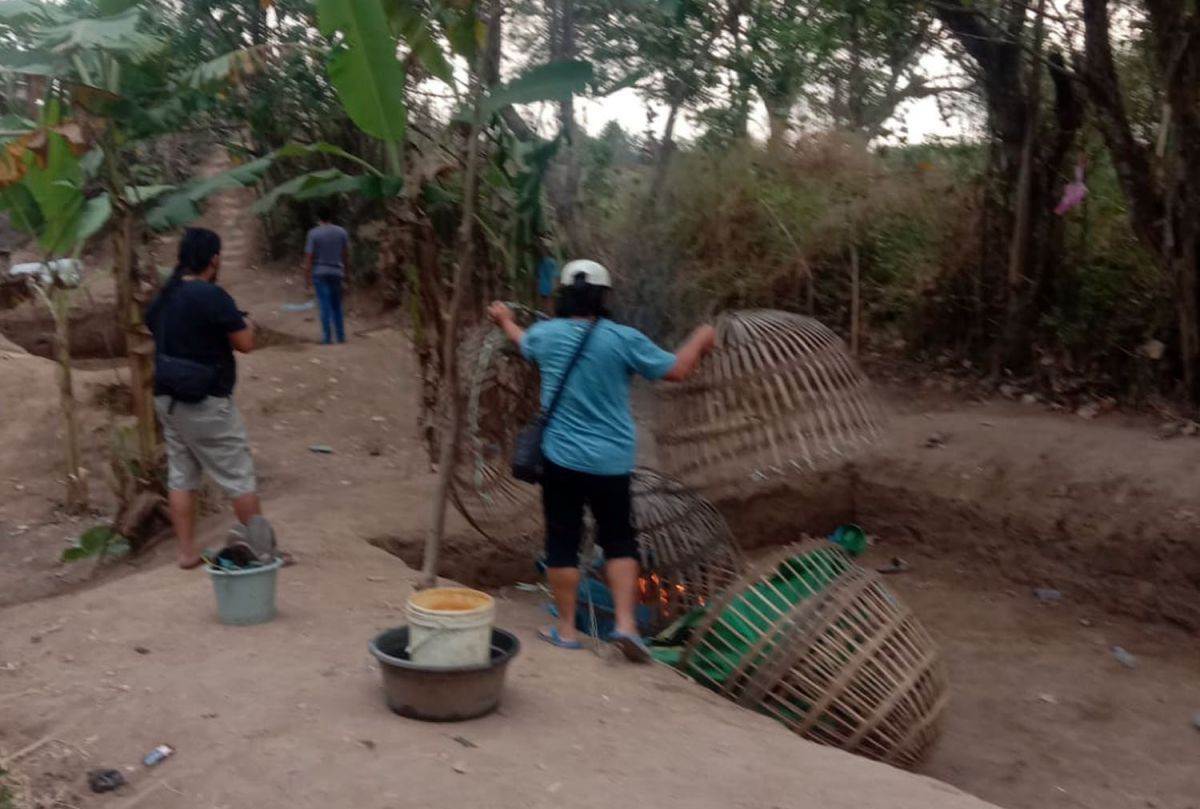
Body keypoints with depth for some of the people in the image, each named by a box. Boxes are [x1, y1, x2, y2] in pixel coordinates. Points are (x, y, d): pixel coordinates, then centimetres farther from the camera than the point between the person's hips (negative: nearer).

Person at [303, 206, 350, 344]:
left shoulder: (314, 233, -6)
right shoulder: (342, 232, 2)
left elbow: (308, 258, -7)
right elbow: (346, 255, 5)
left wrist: (307, 278, -1)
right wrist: (346, 274, 14)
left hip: (320, 273, -3)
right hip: (337, 272, 3)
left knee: (325, 306, -2)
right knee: (337, 305, 13)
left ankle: (327, 337, -3)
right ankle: (341, 336, 13)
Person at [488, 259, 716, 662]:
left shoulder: (545, 334, 0)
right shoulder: (623, 339, -9)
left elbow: (524, 342, 25)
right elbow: (677, 370, -4)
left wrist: (505, 320, 48)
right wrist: (700, 340, 17)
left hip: (561, 456, 1)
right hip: (611, 460, -1)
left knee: (562, 541, 10)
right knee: (619, 540, 13)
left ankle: (566, 628, 17)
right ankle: (625, 623, 4)